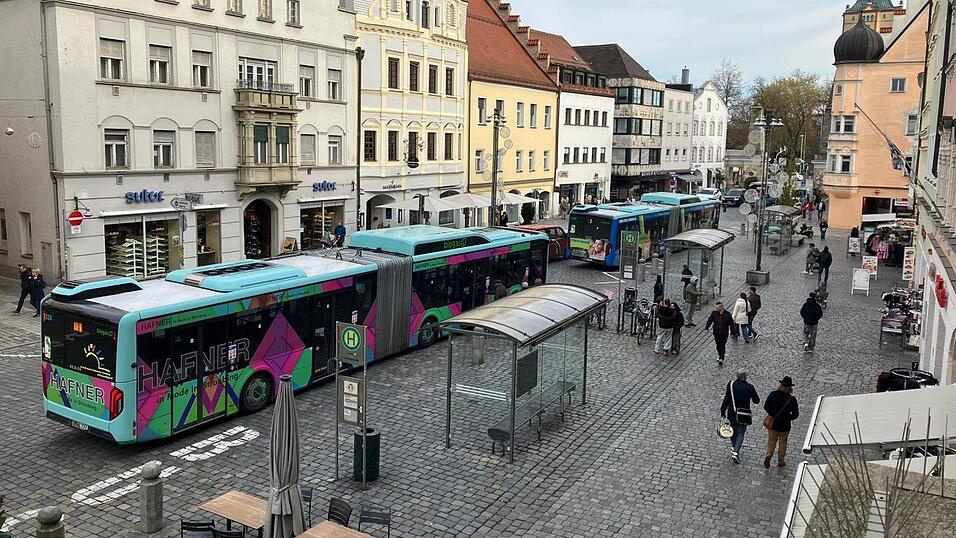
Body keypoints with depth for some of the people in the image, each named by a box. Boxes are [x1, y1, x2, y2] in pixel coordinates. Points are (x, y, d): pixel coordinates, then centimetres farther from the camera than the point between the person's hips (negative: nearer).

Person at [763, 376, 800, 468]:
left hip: (772, 423, 1)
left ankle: (769, 455, -2)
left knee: (772, 440, 20)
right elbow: (795, 414, -11)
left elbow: (766, 407, -3)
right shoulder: (791, 399, -19)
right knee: (782, 443, 18)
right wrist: (788, 418, 7)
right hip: (784, 426, -1)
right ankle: (780, 461, 30)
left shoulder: (772, 395, -13)